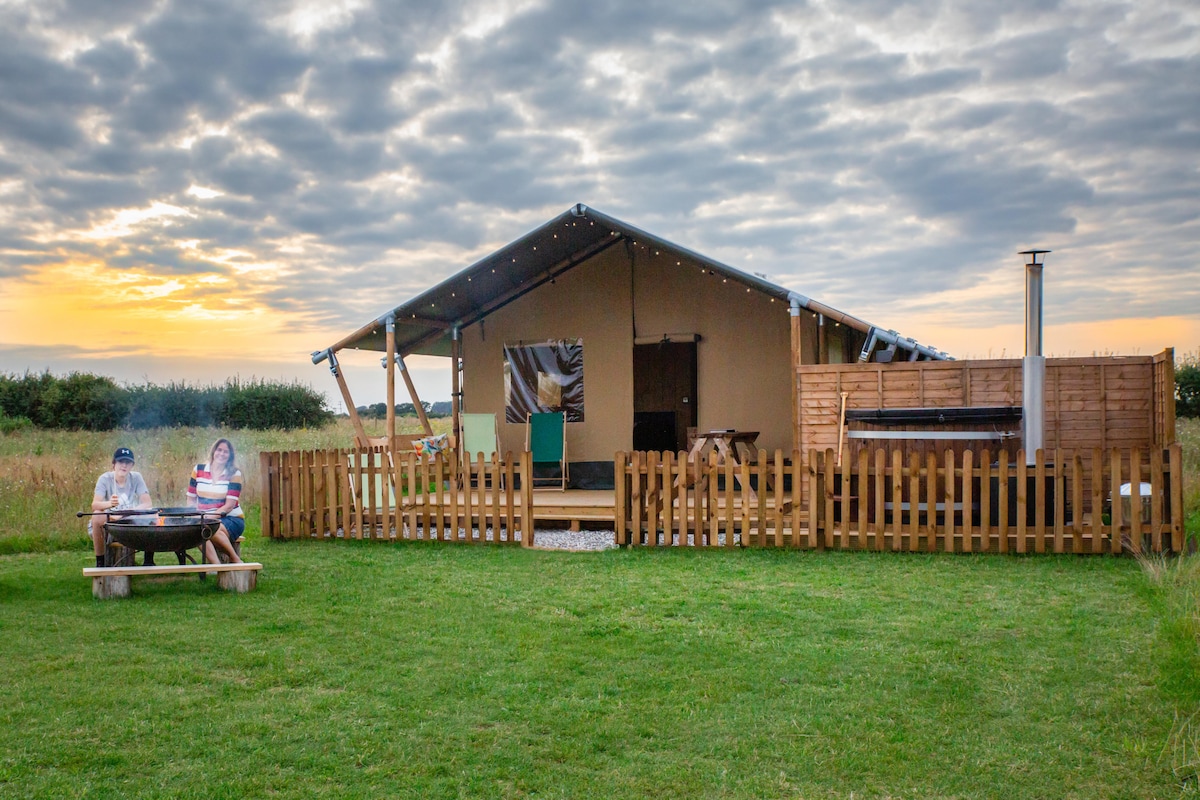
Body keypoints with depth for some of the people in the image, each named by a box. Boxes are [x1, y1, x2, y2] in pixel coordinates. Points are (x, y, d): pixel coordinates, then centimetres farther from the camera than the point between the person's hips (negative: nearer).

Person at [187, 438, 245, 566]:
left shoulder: (234, 474, -1)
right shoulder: (199, 470, 8)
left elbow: (229, 505, -8)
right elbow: (191, 499, 11)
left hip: (231, 520, -2)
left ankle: (236, 560, -18)